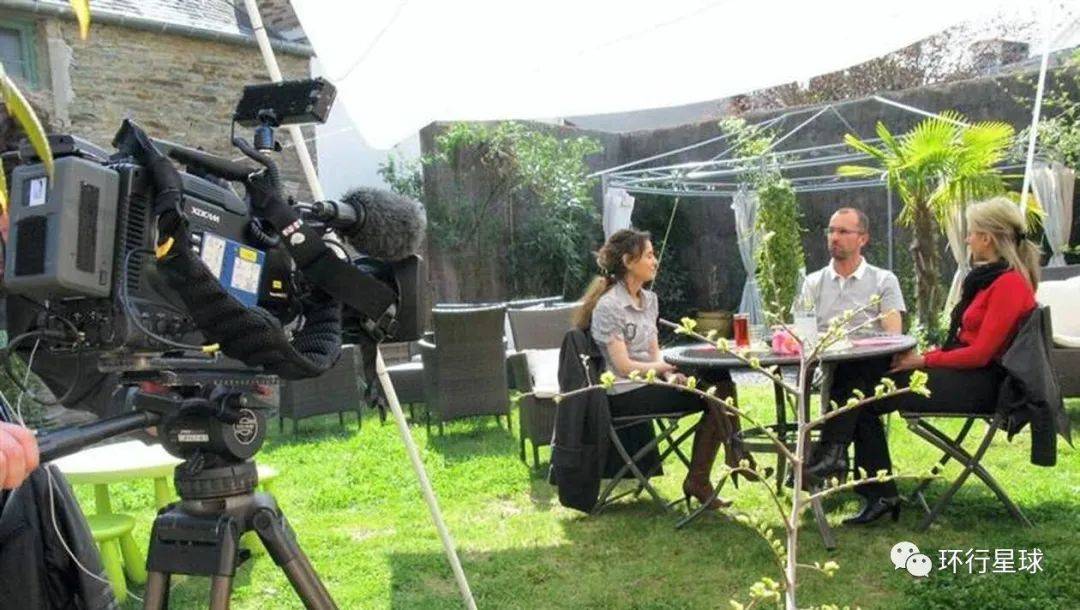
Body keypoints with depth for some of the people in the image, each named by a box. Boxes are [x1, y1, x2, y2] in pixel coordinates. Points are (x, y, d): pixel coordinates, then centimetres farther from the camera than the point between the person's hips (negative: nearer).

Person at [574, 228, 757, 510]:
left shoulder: (649, 299, 12)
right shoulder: (608, 307, -14)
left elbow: (654, 353, 11)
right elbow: (624, 366, -17)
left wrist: (670, 374, -10)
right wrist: (672, 367, -12)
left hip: (649, 382, 8)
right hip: (625, 395, -8)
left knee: (719, 381, -12)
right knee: (714, 395, -17)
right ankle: (734, 454, 7)